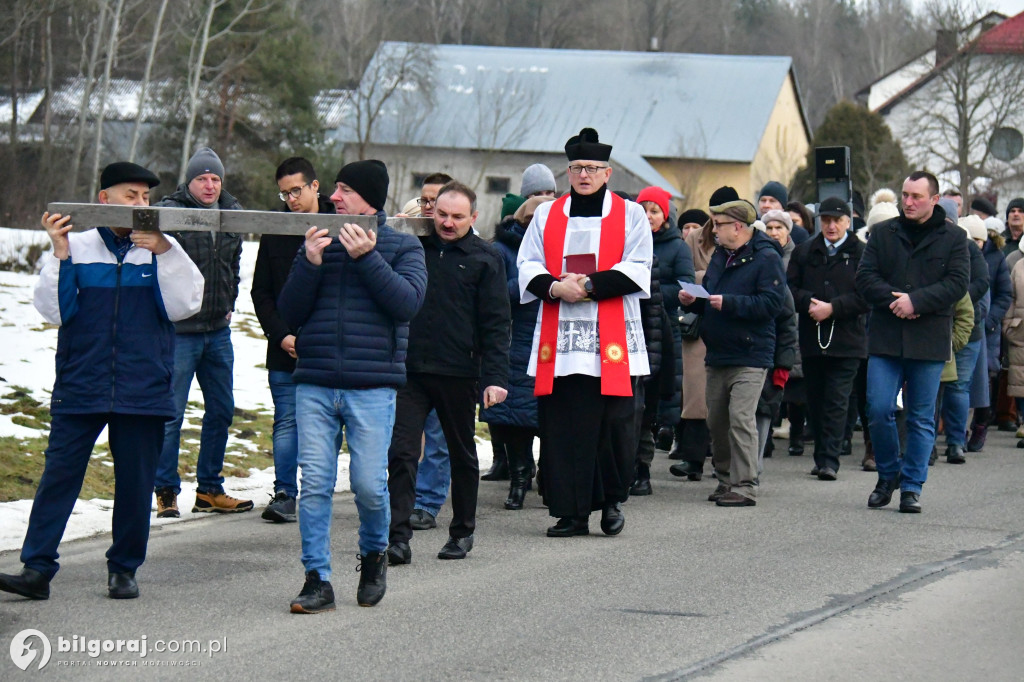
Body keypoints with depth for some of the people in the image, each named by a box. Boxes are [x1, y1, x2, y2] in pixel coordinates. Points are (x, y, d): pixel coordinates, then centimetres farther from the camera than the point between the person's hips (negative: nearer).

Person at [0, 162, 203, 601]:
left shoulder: (162, 250, 6)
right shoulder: (78, 247, 2)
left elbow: (183, 306, -4)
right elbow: (54, 310, -3)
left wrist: (164, 252, -13)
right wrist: (60, 254, -13)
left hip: (142, 393, 1)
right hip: (79, 389, -1)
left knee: (135, 483, 6)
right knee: (59, 475, -4)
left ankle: (124, 569, 18)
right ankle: (37, 569, -2)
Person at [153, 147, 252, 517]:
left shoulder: (232, 214, 8)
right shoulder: (168, 213, -12)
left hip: (218, 331, 7)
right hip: (178, 330, -7)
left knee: (221, 410, 11)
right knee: (171, 414, -3)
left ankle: (210, 489, 22)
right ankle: (166, 491, 7)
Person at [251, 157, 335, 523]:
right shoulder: (275, 234, 6)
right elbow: (261, 292, 8)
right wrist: (281, 335, -4)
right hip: (285, 351, 2)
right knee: (286, 421, 1)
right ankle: (284, 494, 2)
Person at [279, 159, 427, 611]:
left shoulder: (402, 247, 7)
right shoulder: (319, 243, 15)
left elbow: (408, 302, -10)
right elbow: (289, 314, 8)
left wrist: (367, 257, -15)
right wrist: (309, 263, -6)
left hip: (372, 386, -3)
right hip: (314, 383, 3)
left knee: (369, 483, -5)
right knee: (314, 483, -4)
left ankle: (373, 554, 23)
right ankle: (317, 581, 1)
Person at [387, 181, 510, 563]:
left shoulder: (485, 258, 2)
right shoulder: (412, 248, 8)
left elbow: (496, 324, -1)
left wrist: (495, 377, -10)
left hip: (459, 374, -1)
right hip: (409, 371, 1)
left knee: (462, 455, 12)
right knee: (401, 452, -9)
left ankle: (462, 532, 26)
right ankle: (398, 536, -11)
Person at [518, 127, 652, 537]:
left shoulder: (630, 215, 7)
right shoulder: (546, 215, 15)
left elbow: (636, 270, -3)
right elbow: (528, 265, 10)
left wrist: (589, 285, -15)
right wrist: (555, 287, -11)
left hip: (612, 339, -2)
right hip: (559, 338, 2)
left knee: (614, 423, -4)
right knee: (561, 427, -1)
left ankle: (612, 502, 15)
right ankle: (571, 513, 4)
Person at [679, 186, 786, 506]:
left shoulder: (766, 258, -9)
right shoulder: (720, 256, 17)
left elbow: (772, 302, -19)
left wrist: (729, 303, -23)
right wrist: (692, 301, 4)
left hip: (749, 357, -8)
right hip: (718, 354, 8)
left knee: (740, 419, -14)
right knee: (717, 420, 10)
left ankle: (745, 486, -12)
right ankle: (726, 480, 20)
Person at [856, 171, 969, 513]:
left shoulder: (953, 238, 4)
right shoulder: (882, 233, 9)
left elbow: (957, 283, -5)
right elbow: (865, 277, 2)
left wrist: (916, 301, -17)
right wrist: (895, 300, -15)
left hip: (929, 341, -1)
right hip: (885, 340, 1)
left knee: (921, 418, 3)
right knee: (878, 410, -5)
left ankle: (911, 486, 10)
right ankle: (888, 474, 15)